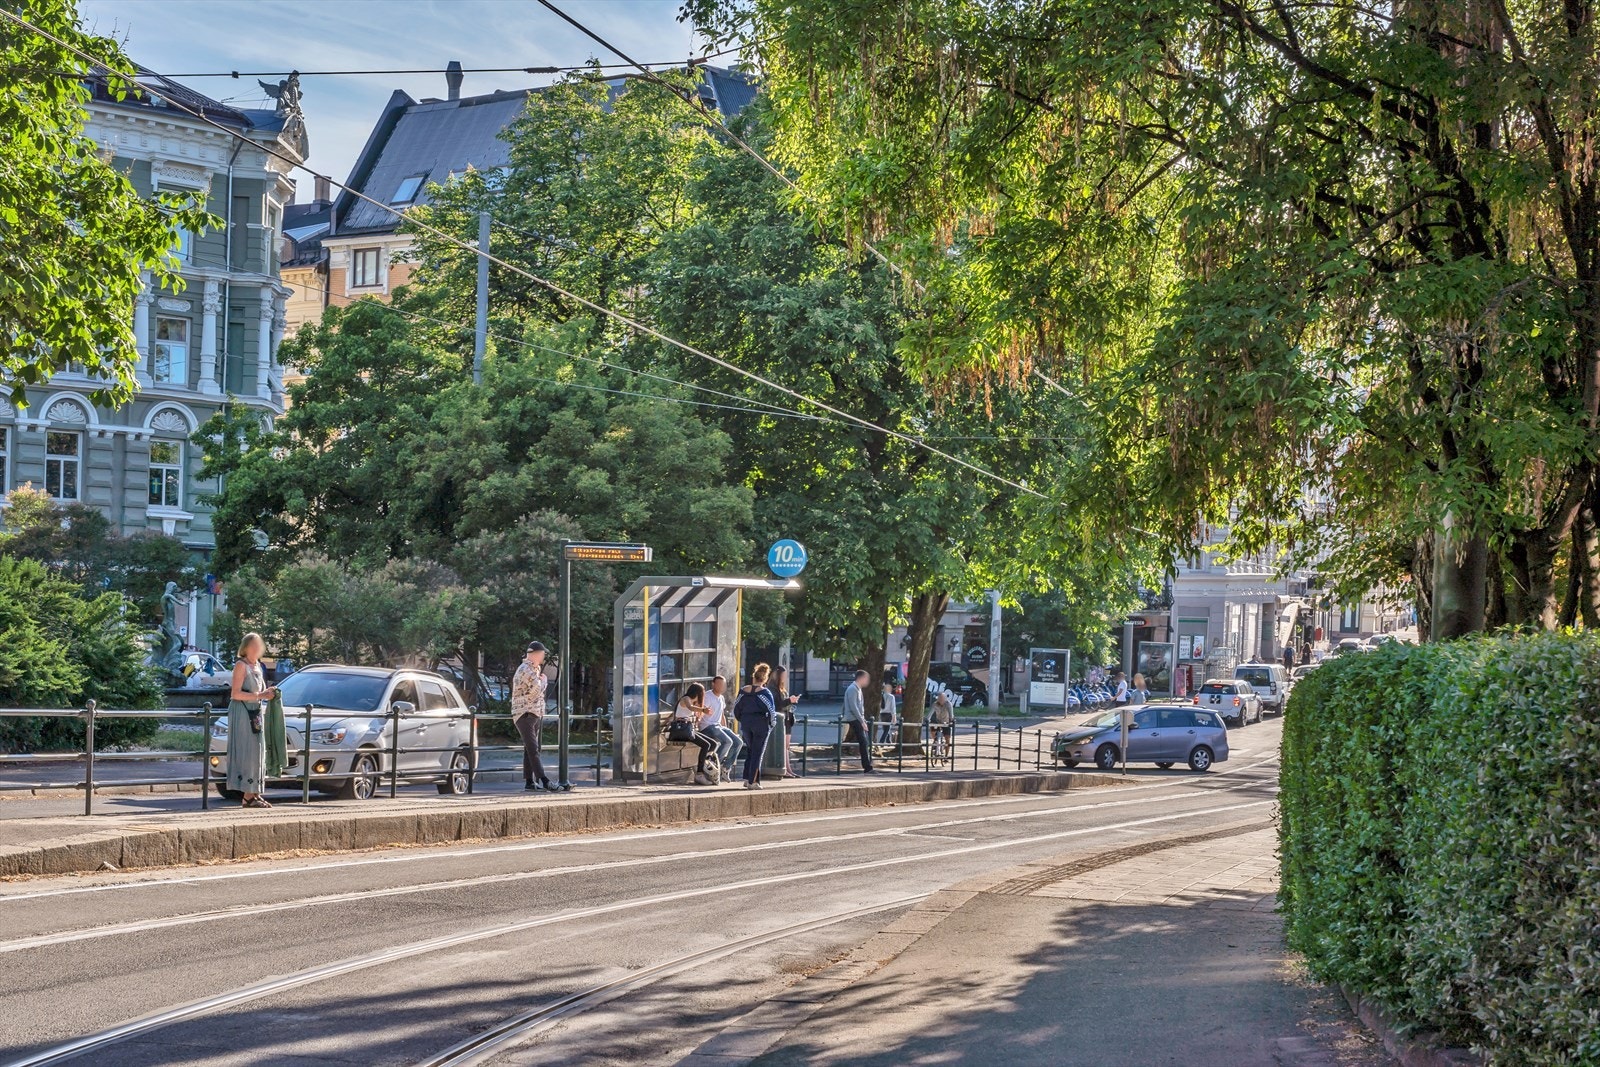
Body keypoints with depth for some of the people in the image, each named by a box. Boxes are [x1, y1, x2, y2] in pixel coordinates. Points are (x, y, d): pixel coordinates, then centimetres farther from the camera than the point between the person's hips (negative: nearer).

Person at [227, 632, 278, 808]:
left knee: (257, 753, 8)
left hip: (256, 713, 9)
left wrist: (267, 692, 8)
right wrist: (259, 696, -20)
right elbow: (236, 694, -16)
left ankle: (255, 793, 12)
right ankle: (248, 796, -11)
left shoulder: (257, 666, 17)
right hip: (242, 713, -9)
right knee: (246, 752, -10)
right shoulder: (241, 665, -9)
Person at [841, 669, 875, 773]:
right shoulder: (852, 689, -13)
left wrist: (863, 720, 18)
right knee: (864, 743, -13)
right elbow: (853, 707, -20)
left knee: (867, 742, 9)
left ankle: (867, 767, 13)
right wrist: (862, 721, -20)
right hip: (854, 720, -10)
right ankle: (867, 768, -13)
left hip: (859, 719, 10)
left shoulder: (858, 689, 18)